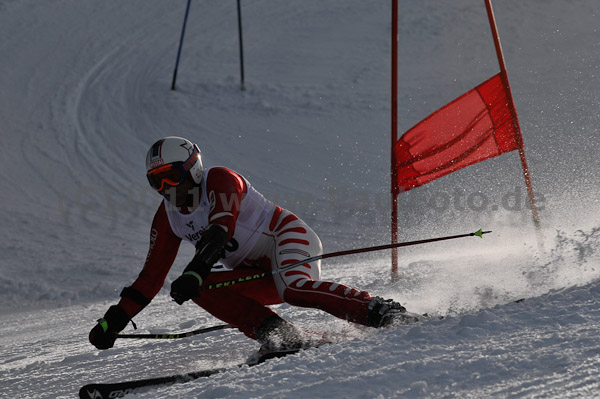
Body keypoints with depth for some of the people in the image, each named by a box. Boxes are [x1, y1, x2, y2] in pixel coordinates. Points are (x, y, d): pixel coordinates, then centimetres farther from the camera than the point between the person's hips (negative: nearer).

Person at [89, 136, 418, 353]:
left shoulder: (220, 180, -13)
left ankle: (380, 311, -39)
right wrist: (114, 320, 3)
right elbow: (151, 277, 11)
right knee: (202, 289, -17)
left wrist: (194, 273, -46)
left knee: (292, 288, -38)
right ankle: (275, 332, -30)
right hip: (259, 274, 7)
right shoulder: (168, 218, 8)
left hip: (288, 236, -7)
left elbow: (221, 230, -31)